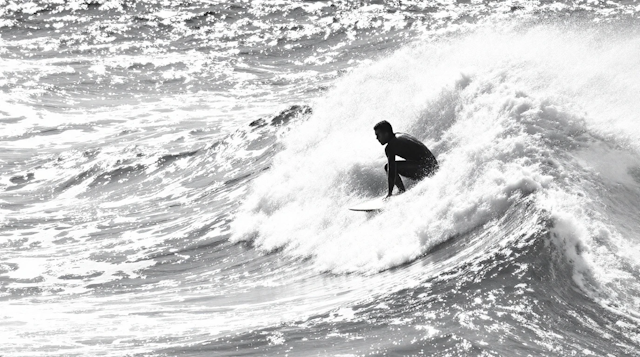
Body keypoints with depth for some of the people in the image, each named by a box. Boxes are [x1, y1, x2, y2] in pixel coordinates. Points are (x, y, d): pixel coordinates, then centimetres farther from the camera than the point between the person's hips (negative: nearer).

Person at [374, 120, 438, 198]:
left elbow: (391, 170, -16)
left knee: (388, 167, -10)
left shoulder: (390, 147, -10)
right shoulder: (400, 135, 16)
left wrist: (390, 193, -16)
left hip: (425, 167, -10)